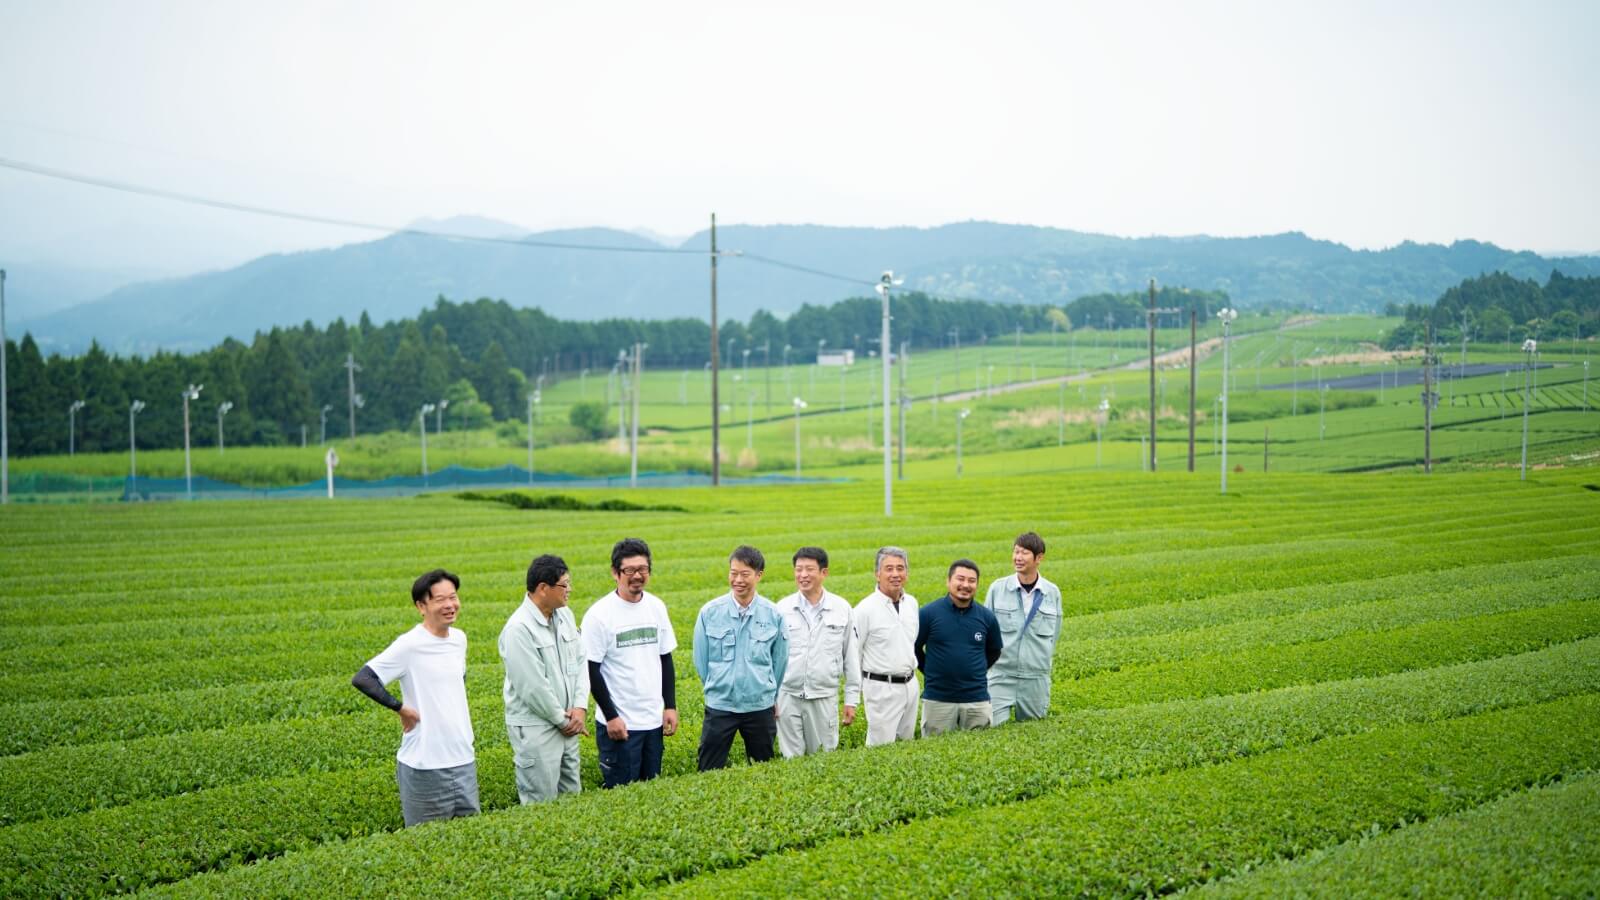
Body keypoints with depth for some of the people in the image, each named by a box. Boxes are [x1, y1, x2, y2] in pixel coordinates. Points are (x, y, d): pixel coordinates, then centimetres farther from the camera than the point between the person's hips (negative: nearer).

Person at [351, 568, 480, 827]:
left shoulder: (459, 639, 6)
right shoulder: (409, 645, -14)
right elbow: (362, 679, -21)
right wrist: (401, 709, -17)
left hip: (464, 759, 6)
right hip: (426, 765, -6)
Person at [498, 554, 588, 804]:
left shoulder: (564, 615, 5)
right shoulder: (519, 629, -20)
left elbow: (581, 661, 8)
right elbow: (533, 687, -20)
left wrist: (580, 707, -4)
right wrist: (562, 720, -10)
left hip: (567, 723, 8)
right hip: (535, 729, -8)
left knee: (572, 797, 15)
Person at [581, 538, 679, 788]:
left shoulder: (657, 607, 5)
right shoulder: (599, 614, -11)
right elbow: (591, 671, -10)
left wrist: (671, 706, 7)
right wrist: (611, 717, -12)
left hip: (654, 720, 5)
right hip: (619, 723, -5)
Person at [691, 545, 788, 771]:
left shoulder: (773, 614, -3)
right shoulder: (709, 612, -5)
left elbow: (779, 661, 9)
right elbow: (701, 660, 5)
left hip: (761, 707, 1)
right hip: (719, 707, -1)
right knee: (709, 774, -1)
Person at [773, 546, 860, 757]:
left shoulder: (841, 608, 1)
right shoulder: (782, 608, 1)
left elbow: (851, 656, 6)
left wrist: (852, 699, 5)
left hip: (825, 698, 0)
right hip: (788, 698, 0)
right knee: (792, 759, 3)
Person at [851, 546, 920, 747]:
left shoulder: (912, 603, 7)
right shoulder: (865, 609, -13)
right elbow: (852, 653, -8)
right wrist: (856, 691, -5)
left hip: (910, 684, 7)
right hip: (882, 687, -6)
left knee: (907, 743, 13)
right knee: (882, 747, -7)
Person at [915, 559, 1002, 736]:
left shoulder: (986, 617, 1)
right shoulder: (928, 613, -6)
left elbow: (993, 652, 18)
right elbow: (913, 648, 6)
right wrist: (932, 672, 8)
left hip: (977, 700, 2)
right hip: (937, 699, -2)